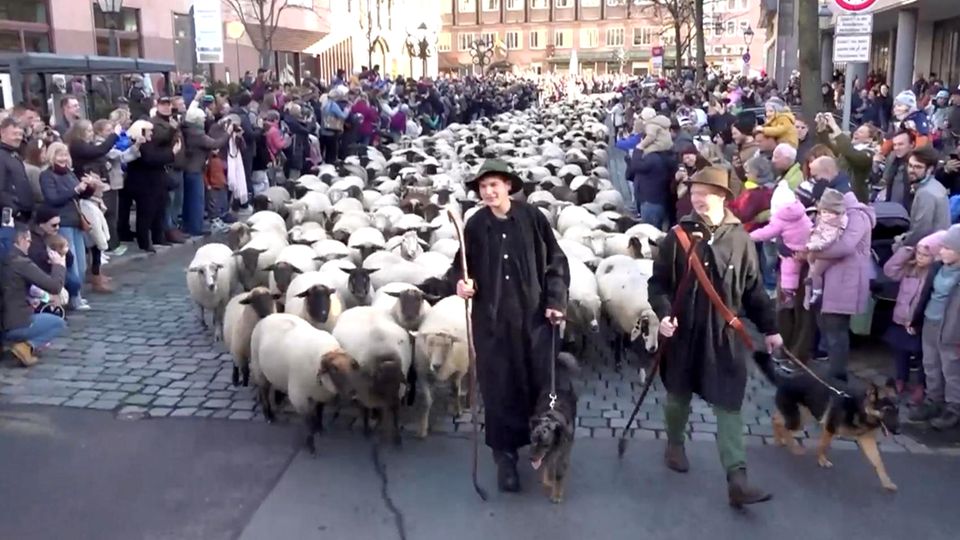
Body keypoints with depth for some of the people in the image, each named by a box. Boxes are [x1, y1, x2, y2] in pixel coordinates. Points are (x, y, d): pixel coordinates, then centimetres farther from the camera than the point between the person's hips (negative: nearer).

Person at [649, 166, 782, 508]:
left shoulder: (739, 238, 0)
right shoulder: (678, 236, -4)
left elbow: (753, 288, 6)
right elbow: (658, 282, -2)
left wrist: (769, 328, 7)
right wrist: (663, 313, -19)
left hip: (724, 334, 0)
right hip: (684, 332, 0)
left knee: (729, 405, -3)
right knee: (679, 395, 17)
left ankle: (737, 480, -3)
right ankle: (674, 443, 44)